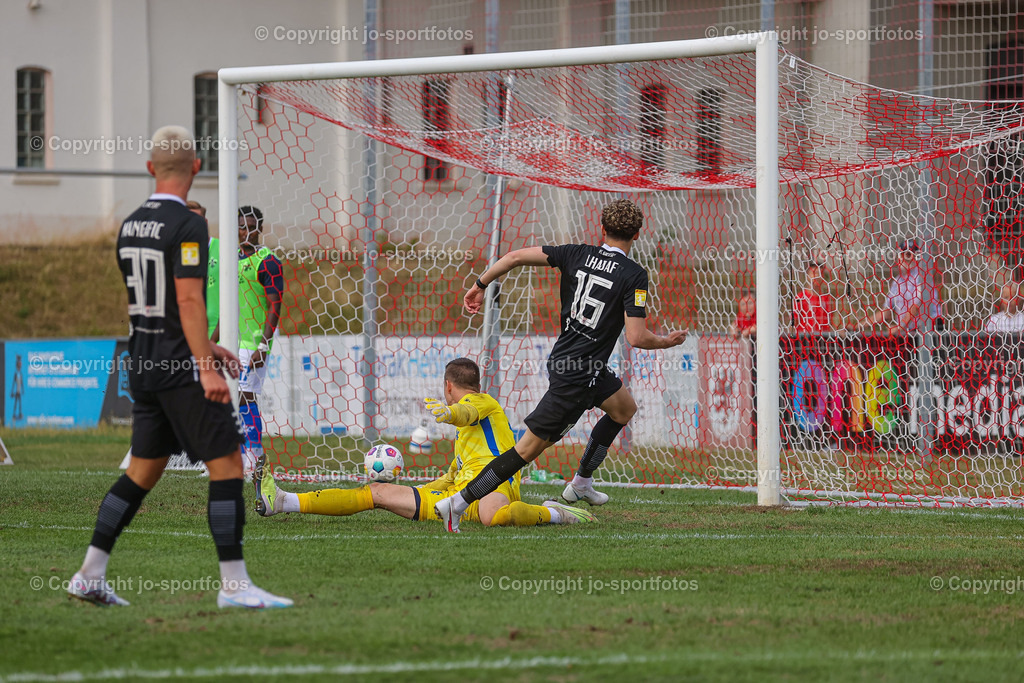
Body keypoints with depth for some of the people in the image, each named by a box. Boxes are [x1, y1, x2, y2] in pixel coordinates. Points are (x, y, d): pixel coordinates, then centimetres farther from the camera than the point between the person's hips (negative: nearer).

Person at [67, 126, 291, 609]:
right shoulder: (186, 226, -13)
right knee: (227, 465, -4)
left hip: (144, 366, 8)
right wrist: (206, 368, -22)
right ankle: (233, 584, -8)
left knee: (143, 471, 14)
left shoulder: (130, 225, 12)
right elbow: (188, 300, -21)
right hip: (180, 369, -8)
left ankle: (90, 576, 12)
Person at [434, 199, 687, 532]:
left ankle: (581, 483, 32)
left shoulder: (577, 254, 0)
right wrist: (667, 342, 0)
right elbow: (637, 338, -21)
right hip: (579, 374, -8)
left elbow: (516, 256, -3)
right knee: (529, 448, -2)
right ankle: (458, 502, -6)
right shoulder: (634, 275, -16)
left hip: (563, 357, 8)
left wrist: (479, 286, 10)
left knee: (625, 407, 28)